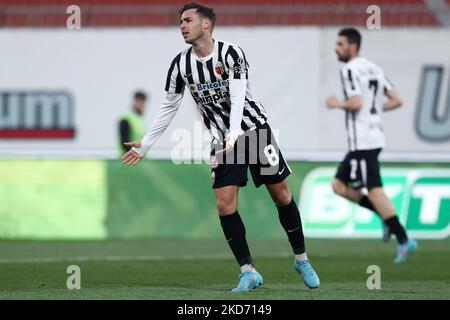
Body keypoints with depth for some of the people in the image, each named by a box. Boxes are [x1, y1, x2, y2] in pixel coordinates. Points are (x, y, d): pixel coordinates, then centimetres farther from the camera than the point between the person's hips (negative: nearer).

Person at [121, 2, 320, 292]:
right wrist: (145, 145, 6)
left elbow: (237, 99, -25)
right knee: (225, 205, -10)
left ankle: (301, 259, 19)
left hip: (253, 128, -3)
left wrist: (233, 135, -39)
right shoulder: (181, 64, -4)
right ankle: (248, 271, -2)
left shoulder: (231, 54, -16)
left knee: (282, 195, 2)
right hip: (223, 140, 3)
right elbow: (168, 107, 7)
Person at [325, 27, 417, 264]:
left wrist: (337, 104, -5)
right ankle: (387, 216, 9)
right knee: (339, 185, 13)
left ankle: (403, 240, -10)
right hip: (374, 136, 9)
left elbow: (356, 103, -23)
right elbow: (397, 101, 15)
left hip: (362, 141, -9)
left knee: (374, 190, -8)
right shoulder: (374, 69, 16)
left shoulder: (350, 70, -11)